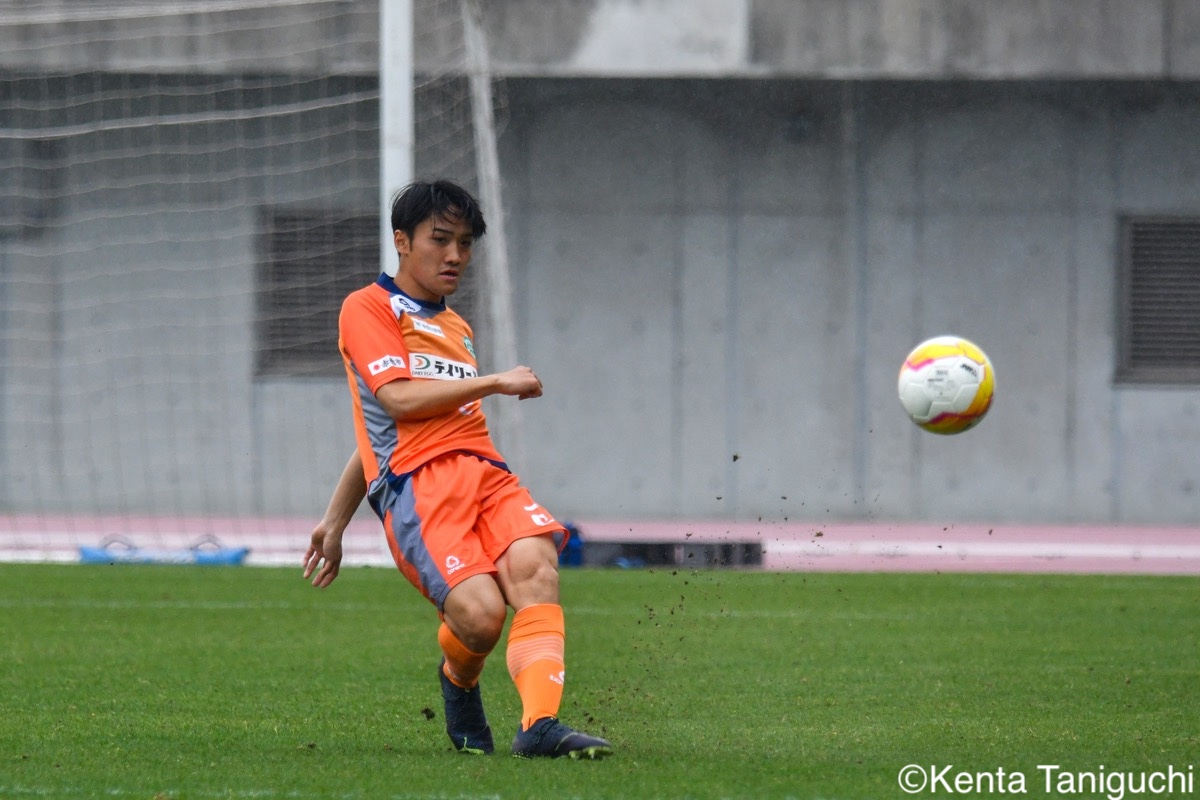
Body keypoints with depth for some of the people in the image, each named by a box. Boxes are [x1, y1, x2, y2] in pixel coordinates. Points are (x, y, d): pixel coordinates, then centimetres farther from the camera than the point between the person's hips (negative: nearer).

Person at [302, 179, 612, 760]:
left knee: (534, 566, -27)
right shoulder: (368, 309, 10)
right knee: (480, 613, -27)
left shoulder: (455, 328, 32)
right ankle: (459, 680, 10)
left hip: (484, 471, 6)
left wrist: (335, 522, 37)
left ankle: (540, 725, -42)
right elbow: (396, 398, -7)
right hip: (415, 482, -6)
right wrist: (495, 382, -2)